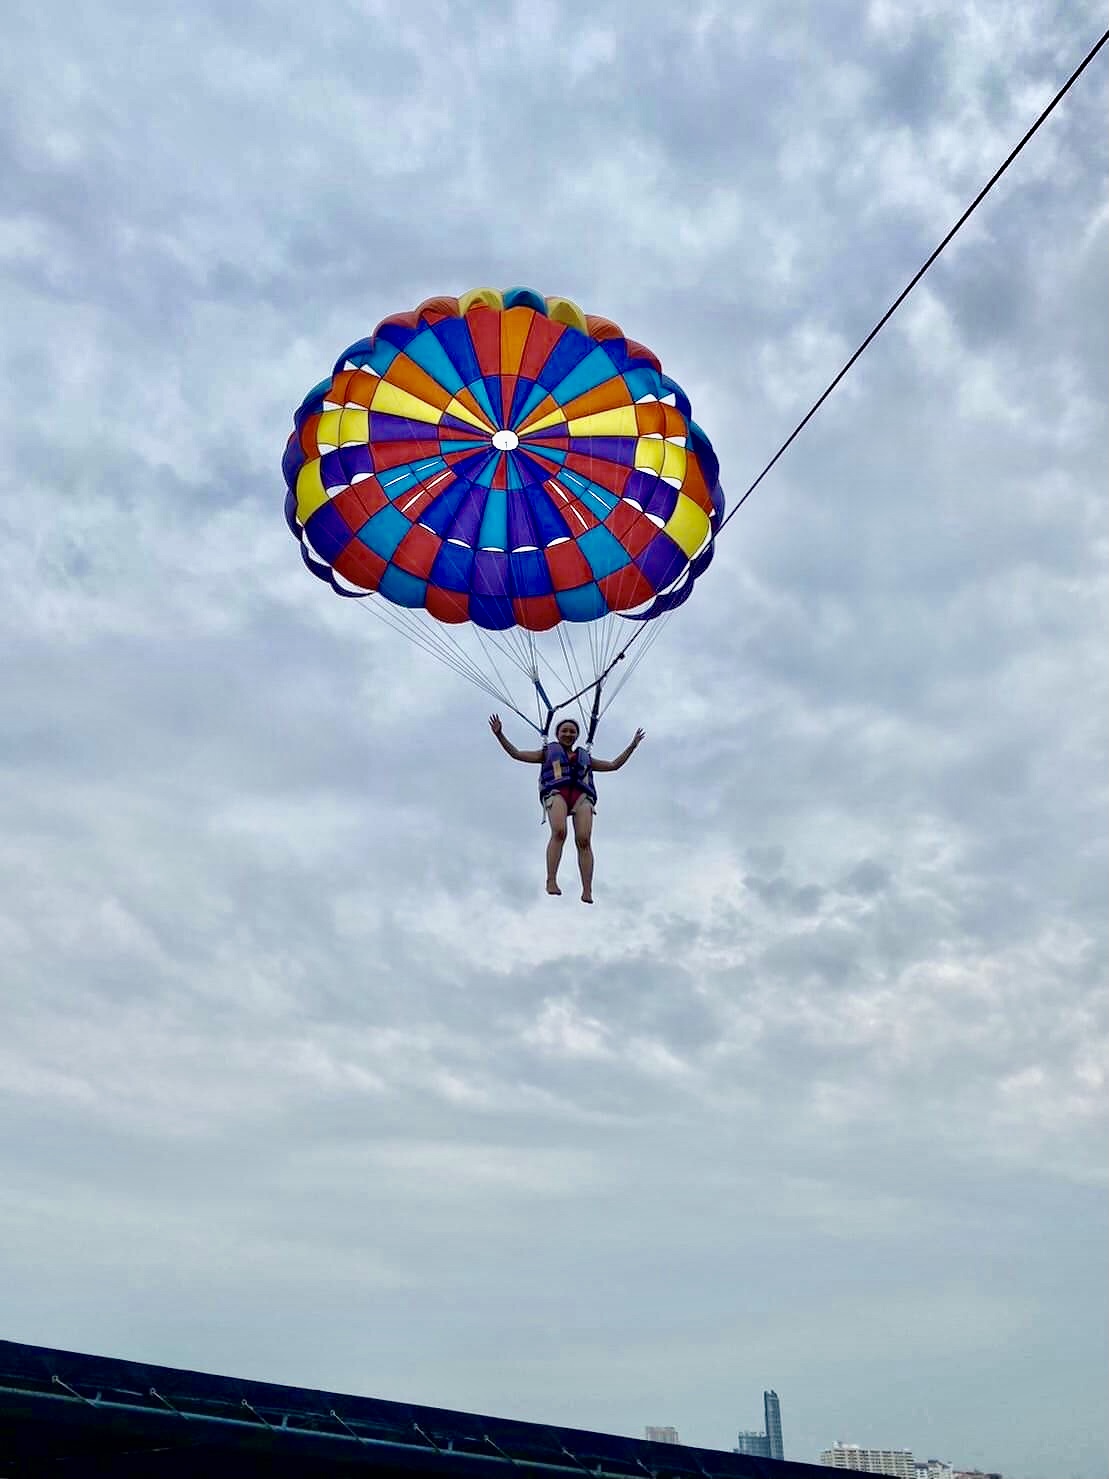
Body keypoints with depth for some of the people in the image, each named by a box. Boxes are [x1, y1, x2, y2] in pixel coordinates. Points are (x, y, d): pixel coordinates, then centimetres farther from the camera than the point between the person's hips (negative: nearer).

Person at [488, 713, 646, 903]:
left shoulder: (585, 757, 38)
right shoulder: (548, 752, 31)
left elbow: (614, 765, 38)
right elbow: (516, 754, 24)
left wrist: (633, 745, 35)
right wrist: (500, 735, 14)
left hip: (582, 795, 2)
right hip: (556, 792, -2)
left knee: (584, 840, -21)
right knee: (558, 832, -31)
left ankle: (587, 890, -29)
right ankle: (551, 880, -38)